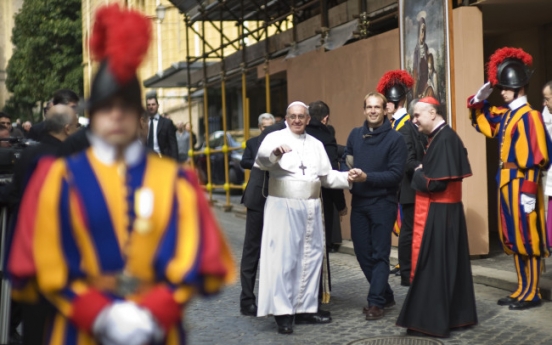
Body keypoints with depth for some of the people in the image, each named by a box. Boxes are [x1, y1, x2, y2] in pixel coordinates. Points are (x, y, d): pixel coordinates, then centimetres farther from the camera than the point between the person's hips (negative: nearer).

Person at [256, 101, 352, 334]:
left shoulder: (316, 144, 15)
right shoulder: (275, 138, -3)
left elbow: (327, 176, 14)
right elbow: (262, 158, -23)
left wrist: (348, 177, 0)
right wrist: (275, 152, -44)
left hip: (310, 208, 6)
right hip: (283, 206, -6)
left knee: (310, 257, 9)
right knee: (284, 258, -5)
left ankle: (305, 308, 19)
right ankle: (283, 312, -1)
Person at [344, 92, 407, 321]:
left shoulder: (395, 138, -7)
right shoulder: (355, 134, 9)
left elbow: (395, 174, -13)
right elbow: (347, 161, 19)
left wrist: (367, 177, -22)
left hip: (383, 203, -5)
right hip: (358, 202, 5)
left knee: (379, 254, -1)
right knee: (362, 252, 9)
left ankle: (376, 302, 3)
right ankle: (385, 295, 23)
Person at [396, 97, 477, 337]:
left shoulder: (444, 139, -19)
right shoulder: (441, 137, 13)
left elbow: (436, 182, -23)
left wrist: (417, 174, -6)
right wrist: (421, 172, 2)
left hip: (438, 213, -10)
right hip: (443, 211, 10)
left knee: (431, 265, -3)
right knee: (446, 264, 15)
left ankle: (431, 321, 4)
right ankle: (454, 315, 24)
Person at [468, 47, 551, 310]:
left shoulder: (529, 116, -15)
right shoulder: (505, 115, 10)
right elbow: (483, 123, 28)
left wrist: (529, 191, -22)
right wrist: (479, 100, 10)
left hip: (521, 184, -9)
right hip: (507, 183, 9)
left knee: (527, 239, -1)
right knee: (512, 239, 14)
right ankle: (522, 289, 23)